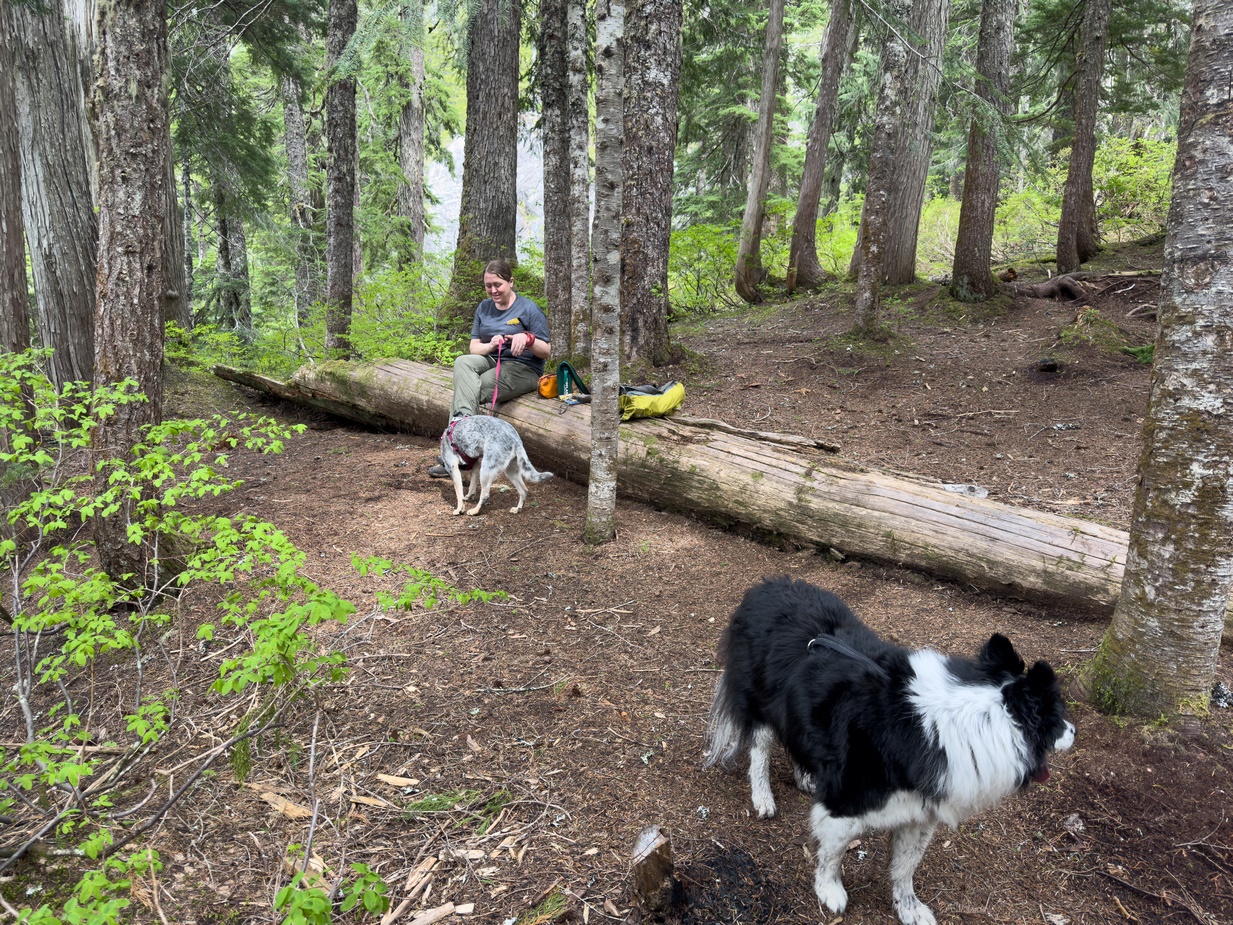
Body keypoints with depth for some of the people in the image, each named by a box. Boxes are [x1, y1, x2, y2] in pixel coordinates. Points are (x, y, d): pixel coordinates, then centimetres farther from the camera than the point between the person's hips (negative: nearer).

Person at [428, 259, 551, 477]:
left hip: (522, 370, -6)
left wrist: (528, 339, -27)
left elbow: (546, 352, -6)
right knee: (463, 362, -27)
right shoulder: (484, 308, 12)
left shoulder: (528, 309, -4)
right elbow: (474, 347, 8)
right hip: (491, 363, 6)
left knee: (462, 392, -24)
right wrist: (491, 345, -15)